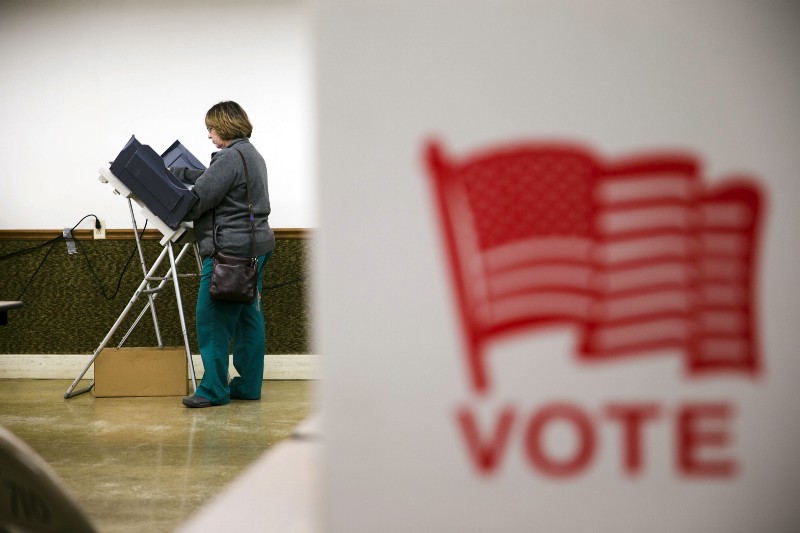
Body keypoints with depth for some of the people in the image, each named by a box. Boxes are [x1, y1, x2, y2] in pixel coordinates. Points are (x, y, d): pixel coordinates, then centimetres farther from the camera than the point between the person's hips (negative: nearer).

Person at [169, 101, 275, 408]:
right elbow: (207, 177, 24)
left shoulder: (230, 157, -15)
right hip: (255, 247, 11)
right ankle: (248, 385, 16)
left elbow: (199, 196, -16)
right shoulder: (251, 155, 19)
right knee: (248, 318, 11)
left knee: (212, 320, -6)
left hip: (231, 250, -11)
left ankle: (214, 389, -3)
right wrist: (170, 172, 22)